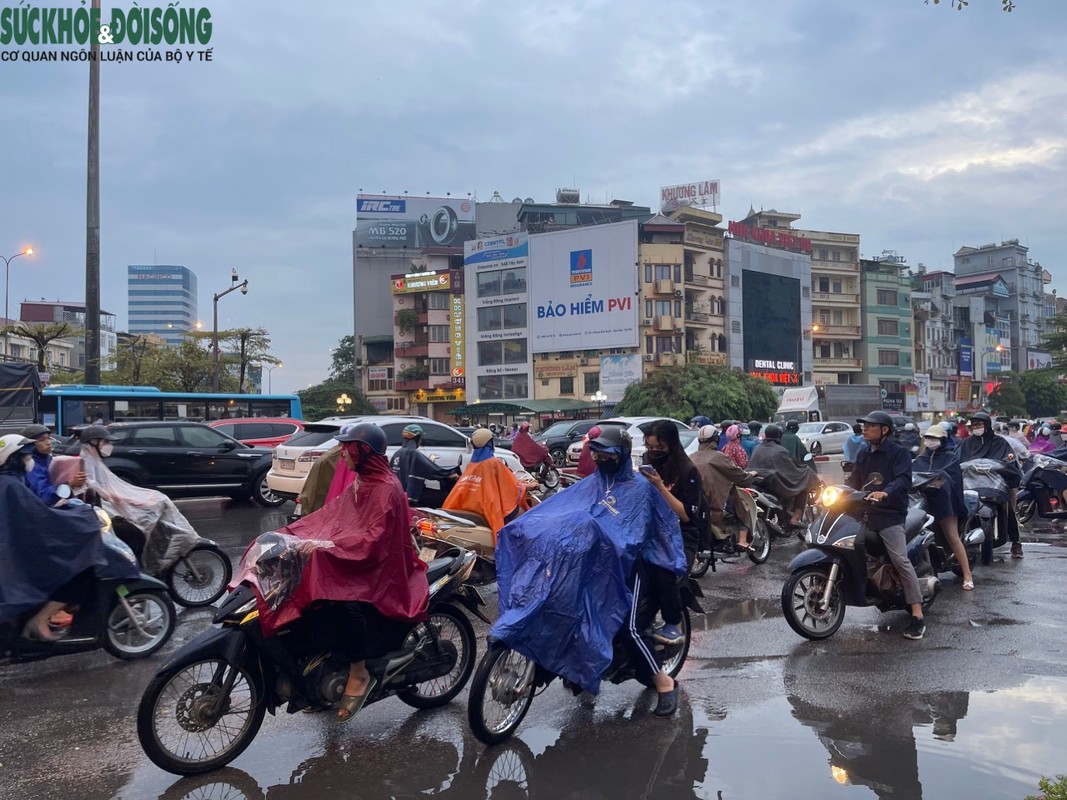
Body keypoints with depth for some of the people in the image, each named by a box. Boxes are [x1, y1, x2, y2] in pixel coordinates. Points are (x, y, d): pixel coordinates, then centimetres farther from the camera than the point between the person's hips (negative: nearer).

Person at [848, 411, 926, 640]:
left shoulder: (899, 452, -4)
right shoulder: (863, 454, 19)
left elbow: (904, 479, -18)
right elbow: (854, 481, 18)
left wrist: (885, 493, -36)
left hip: (890, 515, -8)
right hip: (864, 513, 8)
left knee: (901, 560, -16)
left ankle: (918, 616, -15)